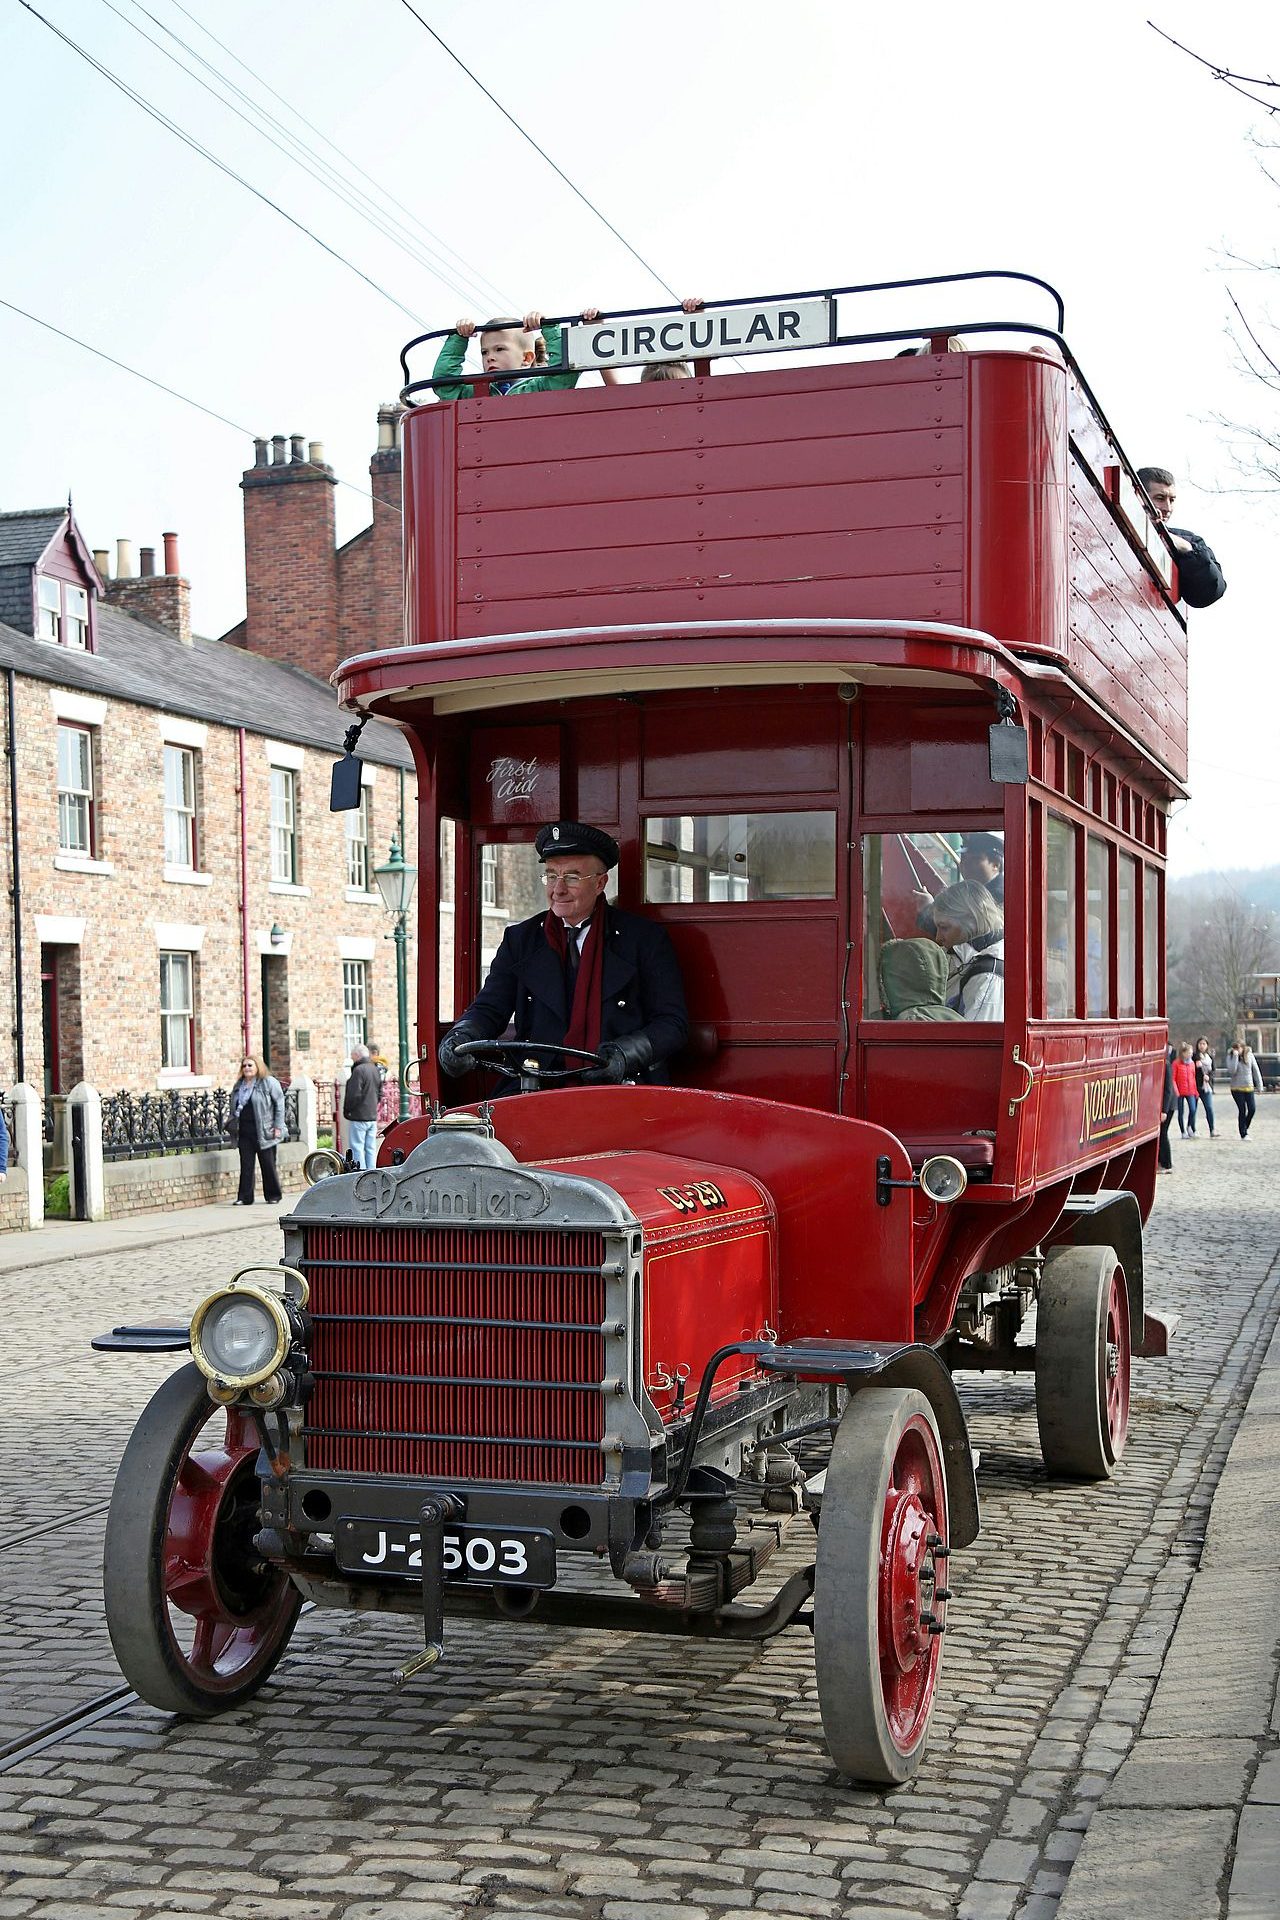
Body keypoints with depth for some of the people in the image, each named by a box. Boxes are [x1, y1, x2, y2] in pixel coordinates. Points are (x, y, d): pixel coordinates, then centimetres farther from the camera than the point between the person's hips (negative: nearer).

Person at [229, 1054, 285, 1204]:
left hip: (263, 1132, -5)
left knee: (268, 1165, 2)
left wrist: (277, 1127, -9)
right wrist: (233, 1127, 12)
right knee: (246, 1166, 3)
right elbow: (234, 1109, 20)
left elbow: (279, 1104, -3)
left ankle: (273, 1196, 13)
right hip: (244, 1132, 5)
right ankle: (245, 1197, 6)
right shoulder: (238, 1086, 15)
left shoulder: (269, 1082, -2)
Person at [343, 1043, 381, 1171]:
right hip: (372, 1116, 8)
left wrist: (347, 1111, -5)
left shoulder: (358, 1070, -15)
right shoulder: (374, 1069, 11)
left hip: (358, 1117, -8)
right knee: (370, 1149, 11)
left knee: (357, 1149, -5)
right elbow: (380, 1092, 18)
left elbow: (354, 1095, -19)